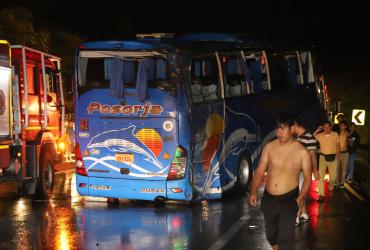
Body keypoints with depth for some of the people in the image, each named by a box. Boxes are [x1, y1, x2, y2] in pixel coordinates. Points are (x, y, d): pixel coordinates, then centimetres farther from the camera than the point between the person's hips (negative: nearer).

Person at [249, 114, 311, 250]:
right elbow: (260, 171, 1)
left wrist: (299, 199, -17)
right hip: (268, 198, 4)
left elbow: (307, 177, -4)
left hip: (289, 199, -4)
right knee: (271, 234, 19)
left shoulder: (302, 152, -11)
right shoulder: (269, 147, -4)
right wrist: (253, 191, -13)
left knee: (285, 237, -11)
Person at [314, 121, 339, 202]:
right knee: (320, 175, -10)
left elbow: (337, 145, 6)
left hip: (333, 158, 1)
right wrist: (317, 130, -17)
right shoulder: (320, 135, -5)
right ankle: (321, 194, -8)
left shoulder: (335, 135, -3)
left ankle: (331, 187, 43)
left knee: (333, 176, 12)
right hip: (323, 157, -1)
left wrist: (337, 155, 2)